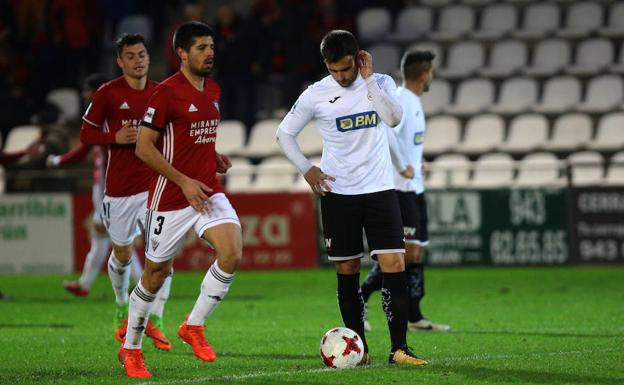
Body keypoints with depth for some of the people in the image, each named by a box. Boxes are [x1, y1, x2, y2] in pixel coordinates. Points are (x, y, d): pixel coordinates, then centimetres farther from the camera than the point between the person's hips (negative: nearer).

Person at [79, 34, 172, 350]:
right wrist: (116, 137, -16)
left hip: (154, 184, 1)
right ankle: (122, 308, 39)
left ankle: (154, 321, -9)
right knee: (122, 254, 11)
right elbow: (86, 134, 0)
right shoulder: (108, 94, -4)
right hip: (119, 187, -1)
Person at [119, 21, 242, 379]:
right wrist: (185, 182, -18)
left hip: (209, 191, 6)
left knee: (232, 254, -18)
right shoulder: (167, 92, -12)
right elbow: (144, 147, -14)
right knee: (155, 275, 5)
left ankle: (194, 326, 1)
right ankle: (131, 349, 23)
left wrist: (217, 158, 6)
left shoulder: (213, 90, 11)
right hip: (171, 198, -6)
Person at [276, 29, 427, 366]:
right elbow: (284, 133, 9)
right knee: (347, 271, 3)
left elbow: (393, 118, -20)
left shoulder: (381, 83, 0)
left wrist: (369, 79, -18)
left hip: (379, 189, 0)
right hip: (337, 193, 0)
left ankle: (399, 348, -8)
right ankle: (359, 349, 12)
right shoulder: (315, 95, -2)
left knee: (394, 266, -10)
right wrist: (306, 170, -2)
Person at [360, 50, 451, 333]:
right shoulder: (401, 101, -16)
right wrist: (403, 167, -24)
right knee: (406, 251, -13)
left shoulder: (413, 101, 15)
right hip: (401, 188, -10)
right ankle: (358, 301, -9)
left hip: (414, 187, 10)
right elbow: (385, 133, -32)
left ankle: (414, 317, 11)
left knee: (417, 251, 9)